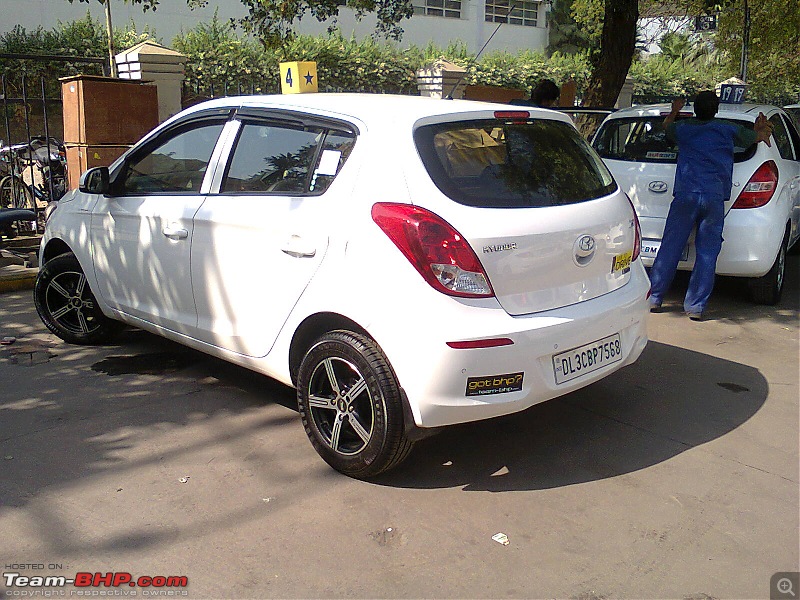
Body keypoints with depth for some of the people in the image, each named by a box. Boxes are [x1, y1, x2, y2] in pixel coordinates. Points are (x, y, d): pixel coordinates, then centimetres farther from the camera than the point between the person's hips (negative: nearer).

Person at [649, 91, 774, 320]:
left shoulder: (682, 128, 10)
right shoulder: (728, 131, 8)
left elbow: (667, 125, 35)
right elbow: (757, 136, 27)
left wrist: (675, 110, 53)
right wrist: (762, 130, 48)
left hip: (685, 196, 1)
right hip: (715, 198, -1)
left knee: (669, 249, 5)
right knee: (707, 254, 3)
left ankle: (653, 298, 7)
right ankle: (695, 306, 3)